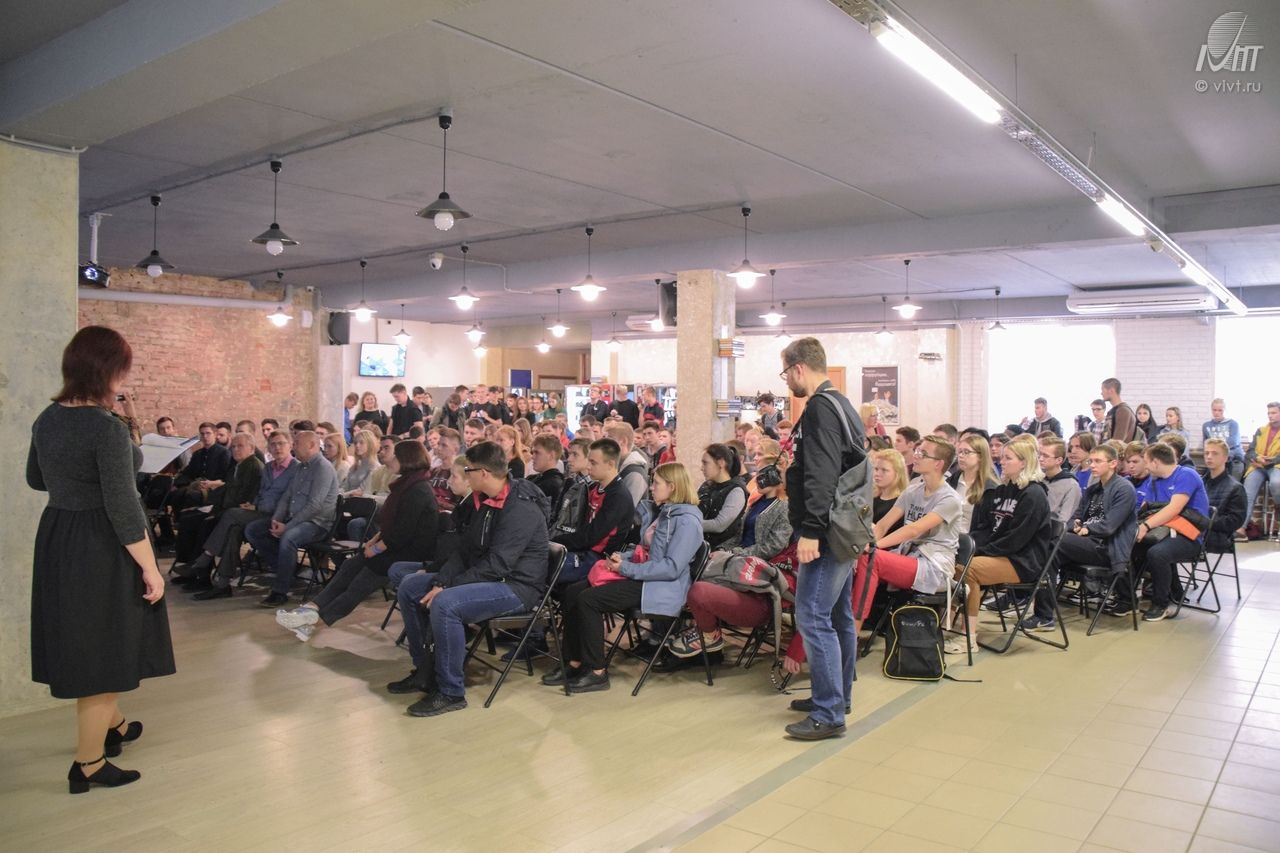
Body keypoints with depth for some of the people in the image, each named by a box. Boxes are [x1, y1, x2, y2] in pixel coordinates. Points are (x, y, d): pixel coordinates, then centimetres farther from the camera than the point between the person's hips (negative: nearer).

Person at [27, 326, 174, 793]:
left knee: (84, 642, 23)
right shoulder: (107, 427, -22)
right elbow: (122, 508, -23)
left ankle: (114, 724, 43)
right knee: (104, 649, 4)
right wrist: (151, 568, -17)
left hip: (56, 537, 9)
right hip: (100, 546, -9)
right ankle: (88, 764, 14)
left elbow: (36, 479, 19)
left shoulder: (47, 419, 3)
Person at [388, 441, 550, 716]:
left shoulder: (522, 508, -23)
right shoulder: (485, 501, 7)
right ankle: (425, 671, 14)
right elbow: (465, 549, 8)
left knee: (445, 605, -33)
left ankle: (451, 693, -17)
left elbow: (497, 564, -27)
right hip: (483, 576, 10)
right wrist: (441, 581, -9)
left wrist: (447, 587, -22)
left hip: (516, 585, -10)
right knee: (409, 587, 6)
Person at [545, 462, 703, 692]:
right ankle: (574, 663, 1)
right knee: (573, 592, -3)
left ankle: (597, 673, -11)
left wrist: (627, 568, -20)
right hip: (641, 577, 10)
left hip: (661, 587, -10)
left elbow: (673, 568, -22)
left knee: (588, 599, -21)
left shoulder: (686, 520, -14)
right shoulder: (658, 512, 15)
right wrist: (622, 557, 1)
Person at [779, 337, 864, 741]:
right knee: (838, 616, 17)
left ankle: (828, 714, -4)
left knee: (812, 617, -8)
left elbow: (821, 475, -25)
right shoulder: (841, 405, 17)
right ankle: (837, 696, 28)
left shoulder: (819, 408, -15)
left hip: (828, 532, -11)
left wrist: (810, 531, -26)